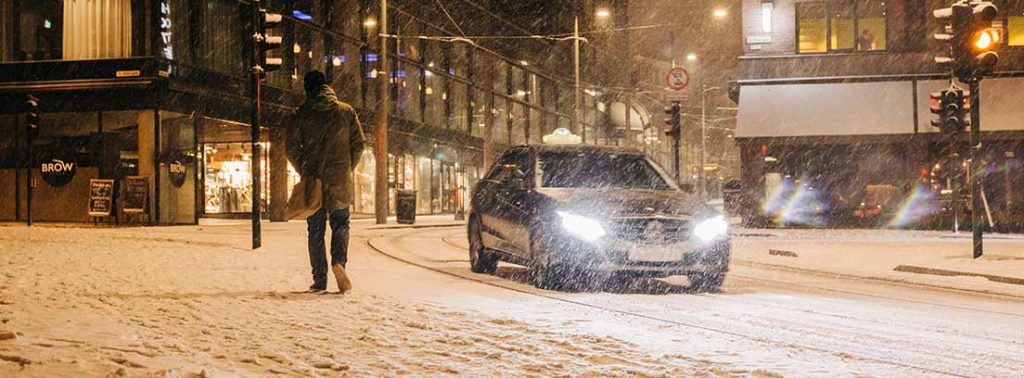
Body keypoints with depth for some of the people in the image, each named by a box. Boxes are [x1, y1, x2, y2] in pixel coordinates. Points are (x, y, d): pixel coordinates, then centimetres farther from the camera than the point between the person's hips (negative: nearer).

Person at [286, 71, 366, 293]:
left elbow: (292, 149, -2)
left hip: (313, 180, 0)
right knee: (340, 224, 11)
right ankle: (339, 261, -17)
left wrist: (304, 172, 11)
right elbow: (359, 144, 2)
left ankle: (319, 281, 4)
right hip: (340, 181, 0)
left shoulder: (301, 115, 0)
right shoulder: (346, 111, 3)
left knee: (315, 230, 8)